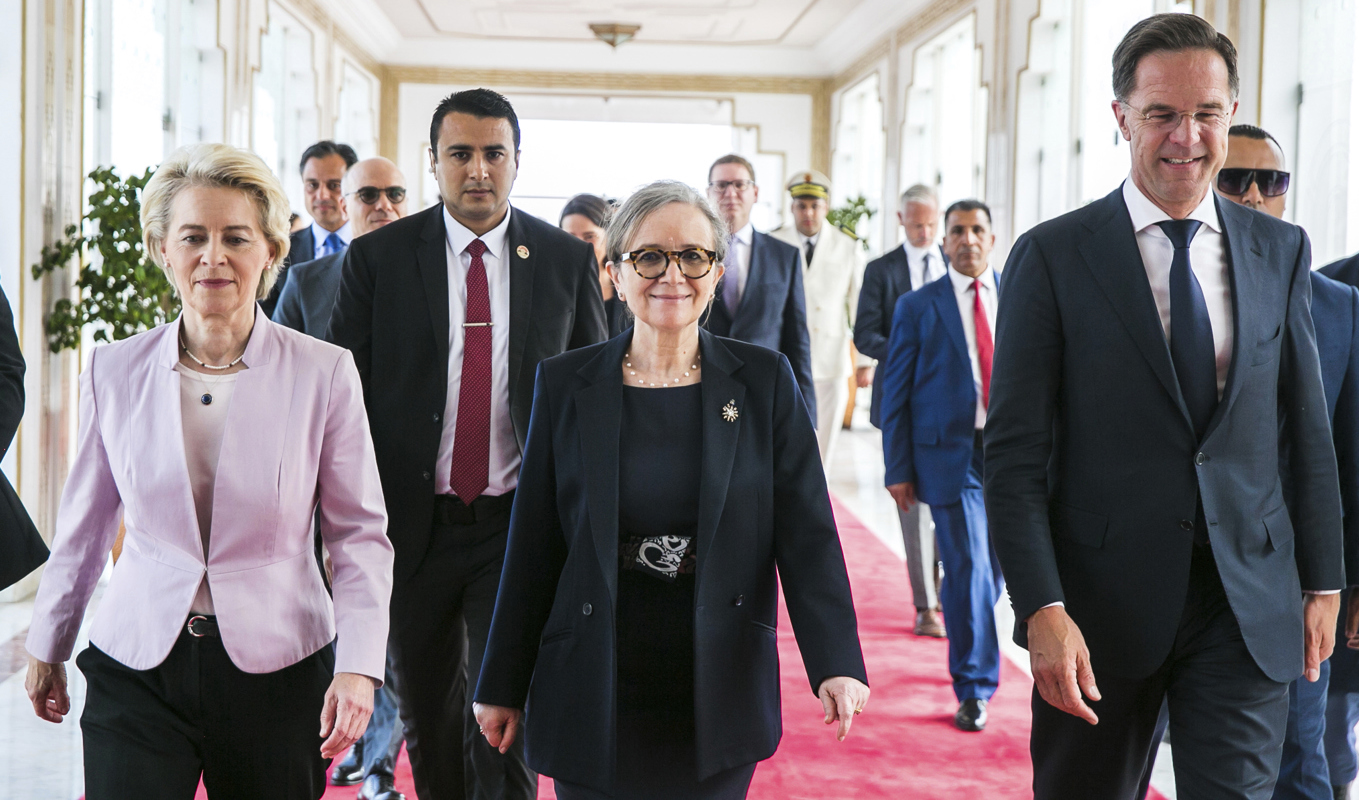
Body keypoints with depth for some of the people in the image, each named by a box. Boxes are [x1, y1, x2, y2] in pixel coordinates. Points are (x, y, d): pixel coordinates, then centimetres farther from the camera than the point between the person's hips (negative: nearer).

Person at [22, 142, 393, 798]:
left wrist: (358, 666, -12)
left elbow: (359, 533, -2)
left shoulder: (325, 373, -4)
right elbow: (84, 525, 13)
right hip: (137, 668, 1)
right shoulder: (114, 370, 2)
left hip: (277, 668, -1)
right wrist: (48, 647, 20)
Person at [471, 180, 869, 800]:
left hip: (719, 695, 0)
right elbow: (533, 546, 3)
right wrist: (503, 685, 4)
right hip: (596, 697, 0)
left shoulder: (765, 382, 0)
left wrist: (835, 664, -16)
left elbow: (806, 533, -4)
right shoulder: (564, 385, 1)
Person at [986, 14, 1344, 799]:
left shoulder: (1281, 251, 7)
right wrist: (1042, 609, -15)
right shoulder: (1052, 256, -4)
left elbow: (1308, 431, 11)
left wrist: (1323, 582, 10)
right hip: (1102, 604, -2)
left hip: (1251, 608, 2)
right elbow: (1014, 454, -8)